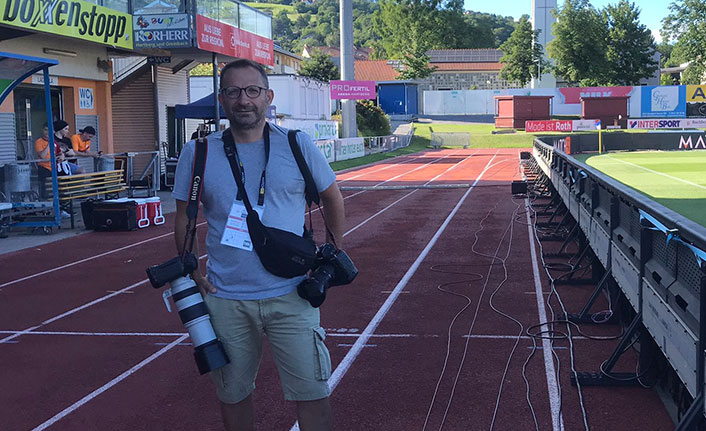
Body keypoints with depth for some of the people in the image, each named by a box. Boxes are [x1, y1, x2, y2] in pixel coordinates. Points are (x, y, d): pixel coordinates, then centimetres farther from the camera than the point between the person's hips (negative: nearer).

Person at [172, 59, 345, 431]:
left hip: (291, 295, -1)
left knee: (311, 395, 0)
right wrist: (190, 273, 1)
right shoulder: (197, 154, 0)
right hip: (225, 300, 1)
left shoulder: (298, 146, -2)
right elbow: (183, 216, 10)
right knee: (233, 396, 14)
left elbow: (332, 198, 11)